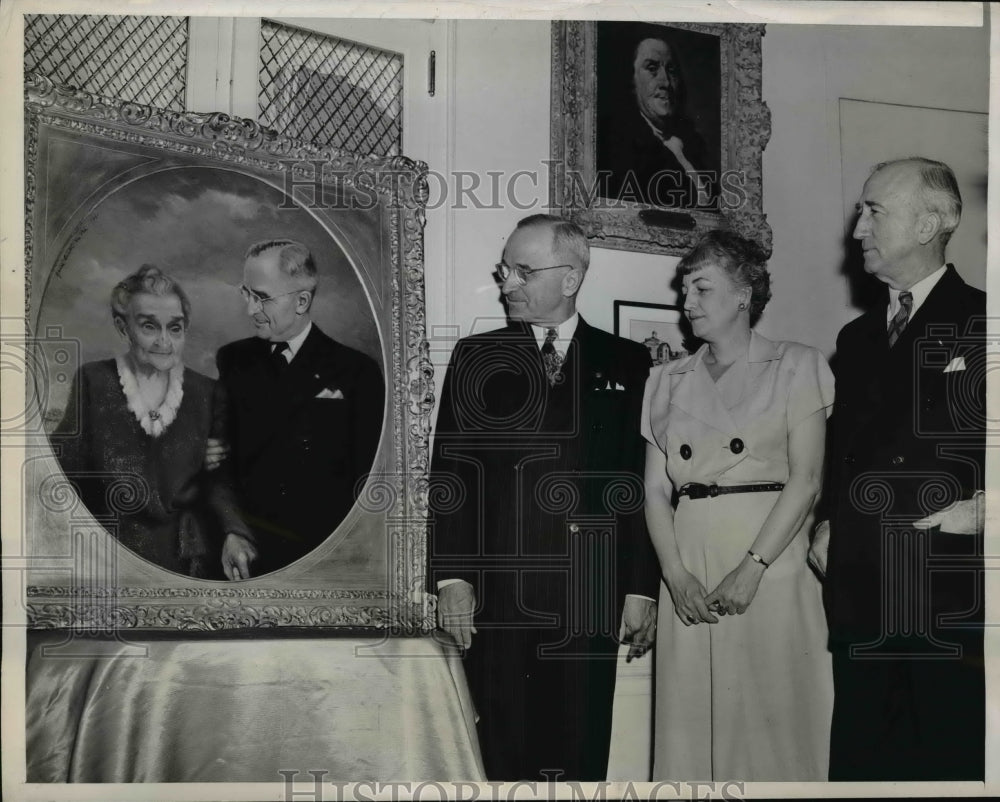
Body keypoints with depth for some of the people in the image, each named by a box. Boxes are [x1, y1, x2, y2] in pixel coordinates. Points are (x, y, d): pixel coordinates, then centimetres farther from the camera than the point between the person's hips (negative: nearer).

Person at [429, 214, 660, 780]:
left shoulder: (627, 364, 7)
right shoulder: (477, 357, 9)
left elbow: (644, 481, 5)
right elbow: (450, 472, 5)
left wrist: (642, 587, 1)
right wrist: (451, 577, -3)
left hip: (590, 598, 0)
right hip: (496, 594, 1)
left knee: (581, 761, 4)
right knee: (504, 762, 4)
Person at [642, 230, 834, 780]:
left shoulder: (795, 367, 5)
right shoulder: (668, 382, 16)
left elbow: (806, 479, -5)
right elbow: (655, 490, 9)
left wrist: (751, 569, -14)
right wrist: (677, 575, -7)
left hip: (771, 566, -3)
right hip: (688, 575, 3)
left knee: (772, 720, -2)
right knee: (690, 721, 3)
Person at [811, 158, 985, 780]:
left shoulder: (981, 321, 0)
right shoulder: (855, 338, 19)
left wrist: (983, 508, -14)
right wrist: (832, 521, 11)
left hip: (954, 596, -6)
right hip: (860, 594, 6)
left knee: (955, 761, -2)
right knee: (860, 760, 8)